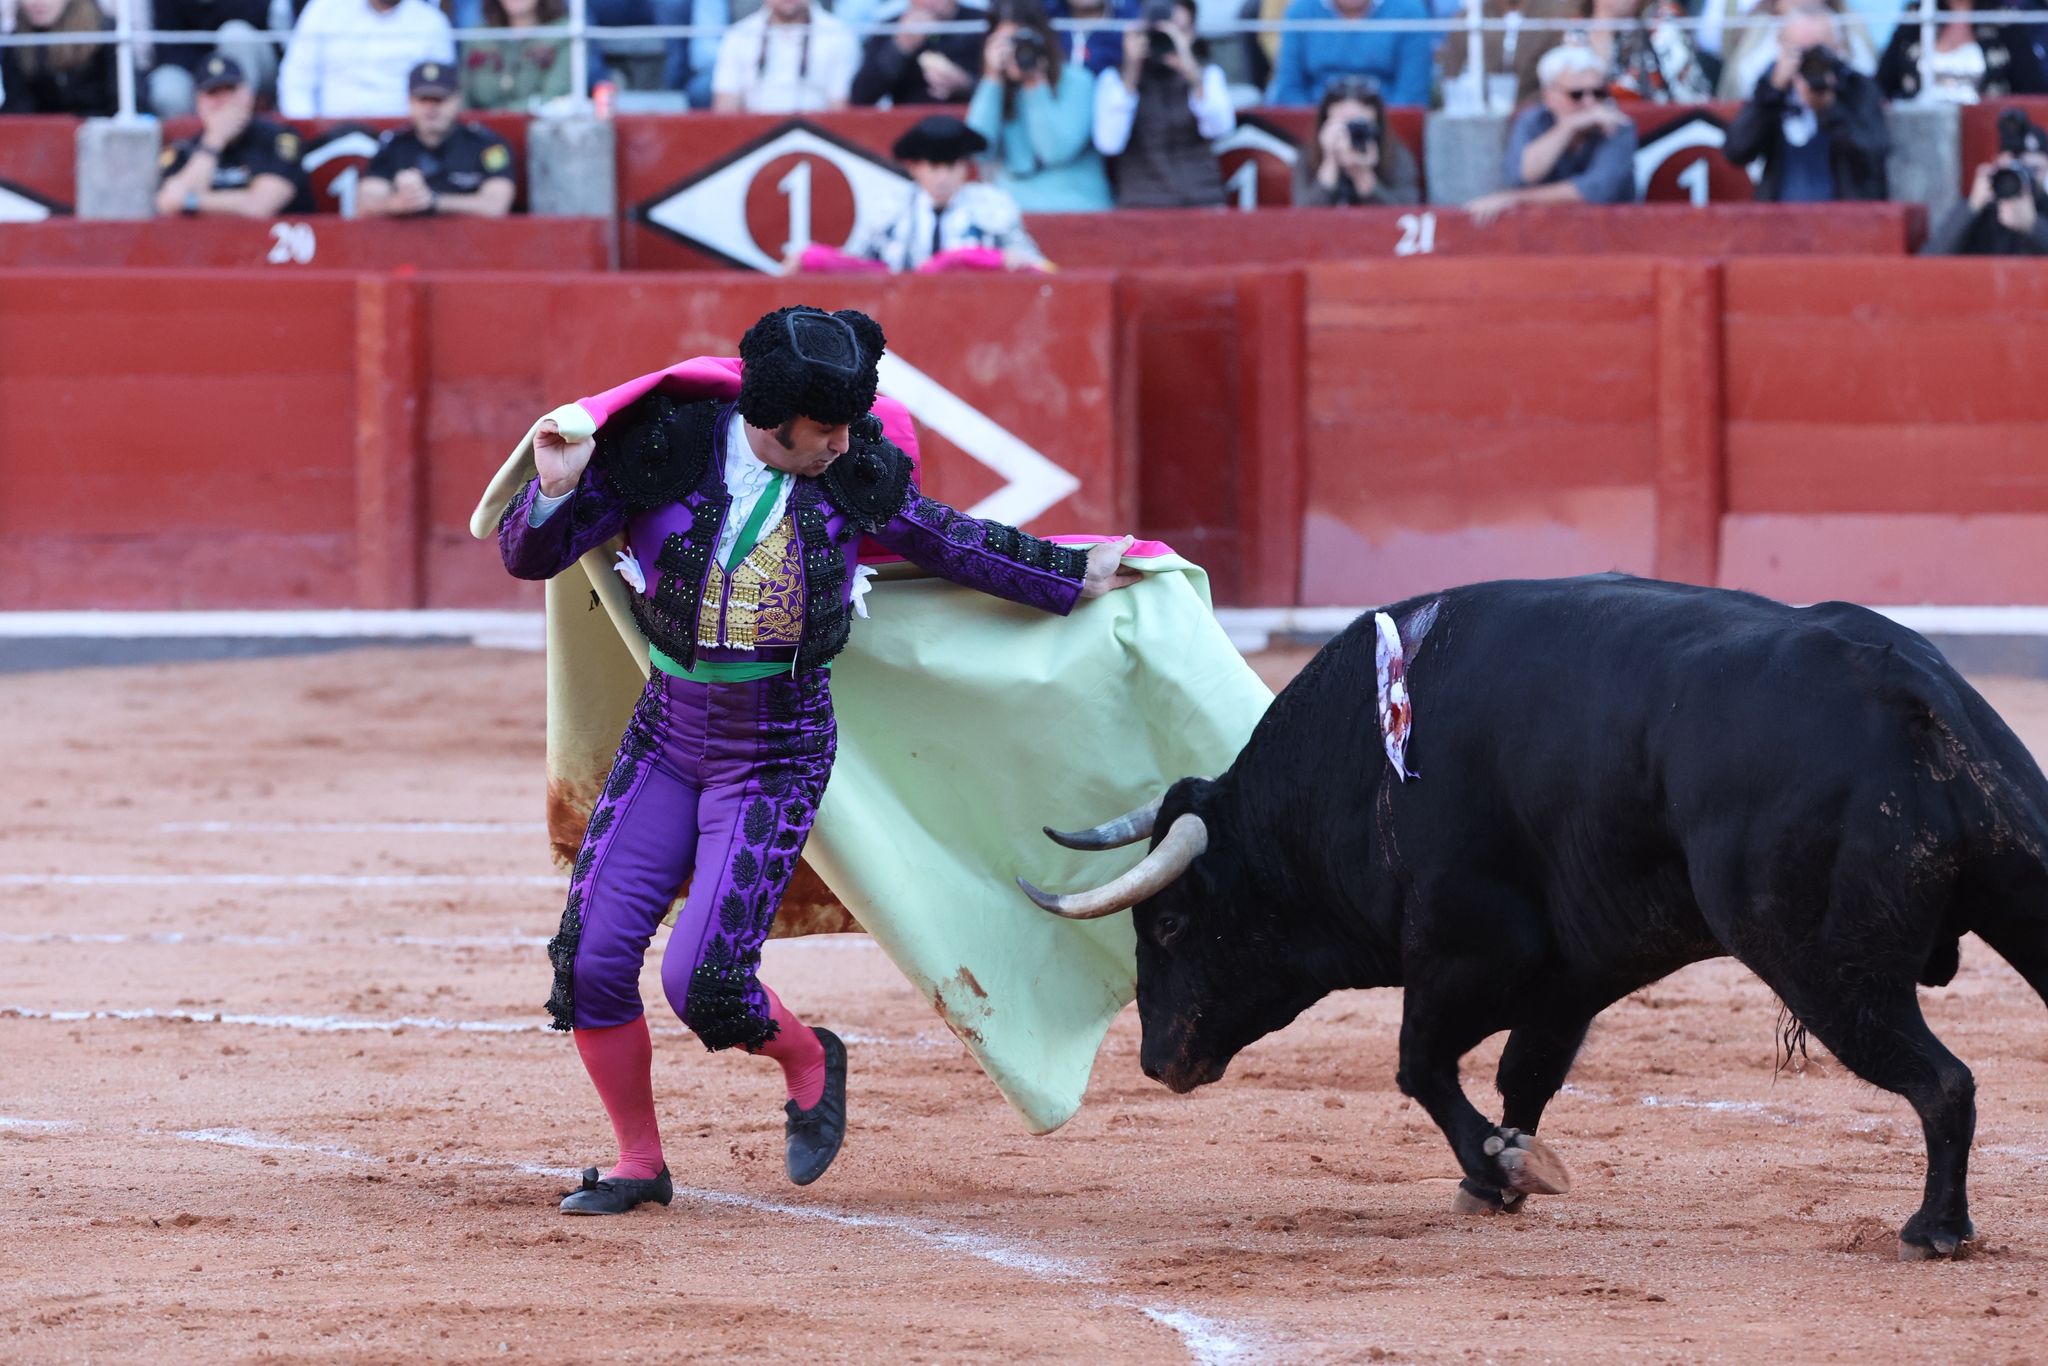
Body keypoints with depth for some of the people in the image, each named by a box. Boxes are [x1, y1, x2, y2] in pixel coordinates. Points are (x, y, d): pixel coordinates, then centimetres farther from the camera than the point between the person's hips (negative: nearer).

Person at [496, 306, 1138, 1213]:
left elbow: (950, 541, 12)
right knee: (591, 959, -5)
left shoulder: (851, 473, -6)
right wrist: (556, 490, -25)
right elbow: (530, 555, -4)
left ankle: (809, 1062, 21)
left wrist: (1074, 576, 16)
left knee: (702, 980, -13)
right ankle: (639, 1164, 15)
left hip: (779, 755, -2)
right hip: (666, 737, 2)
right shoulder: (668, 450, -10)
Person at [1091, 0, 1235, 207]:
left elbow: (1219, 127, -10)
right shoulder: (1114, 79, 6)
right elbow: (1109, 144, -10)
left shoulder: (1208, 74, 10)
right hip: (1140, 208, -1)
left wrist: (1191, 71, -23)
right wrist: (1131, 71, -12)